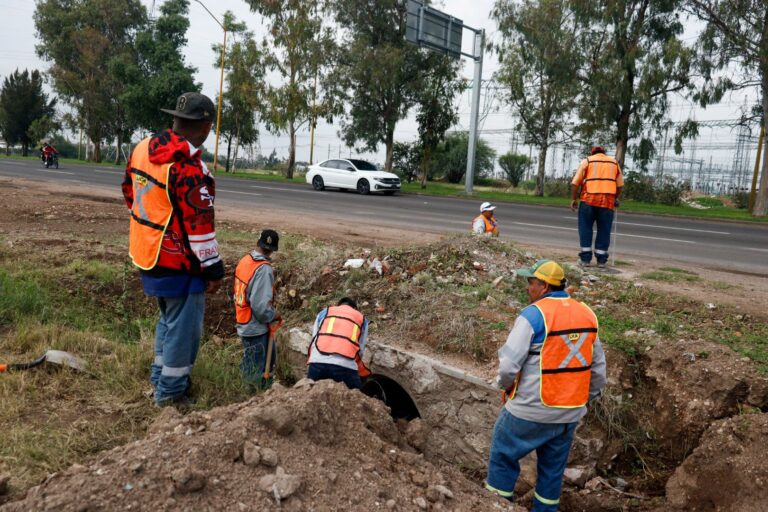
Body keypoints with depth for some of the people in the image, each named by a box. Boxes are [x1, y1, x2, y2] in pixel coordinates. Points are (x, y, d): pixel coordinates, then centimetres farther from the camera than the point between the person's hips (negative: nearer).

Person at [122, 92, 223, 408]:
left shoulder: (142, 149, 4)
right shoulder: (189, 167, -25)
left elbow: (130, 194, 16)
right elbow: (199, 225, -23)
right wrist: (213, 268, -15)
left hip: (148, 255, 9)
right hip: (179, 264, -9)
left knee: (168, 318, 25)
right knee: (183, 326, 6)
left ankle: (160, 377, 38)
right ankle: (171, 392, 18)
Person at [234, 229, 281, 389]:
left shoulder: (244, 260, 0)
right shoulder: (264, 269, -24)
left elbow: (238, 293, 8)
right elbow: (261, 306, -27)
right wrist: (274, 317, -8)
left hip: (243, 323, 8)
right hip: (256, 329, -8)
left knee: (269, 359, 23)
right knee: (256, 373, 4)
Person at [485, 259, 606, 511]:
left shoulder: (533, 314, -17)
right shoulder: (587, 314, 4)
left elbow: (509, 364, -20)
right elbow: (598, 367, 10)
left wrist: (505, 386, 0)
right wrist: (588, 397, 23)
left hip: (531, 410, -6)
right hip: (570, 412, 6)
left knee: (503, 455, 13)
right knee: (553, 466, 20)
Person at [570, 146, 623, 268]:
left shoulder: (587, 161, 10)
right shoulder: (614, 162, 18)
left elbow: (575, 183, 0)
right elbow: (620, 185, 16)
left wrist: (573, 199, 6)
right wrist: (615, 198, 29)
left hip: (589, 200, -2)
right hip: (607, 201, 2)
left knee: (585, 228, 6)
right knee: (604, 230, 9)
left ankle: (585, 259, 4)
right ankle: (601, 260, 10)